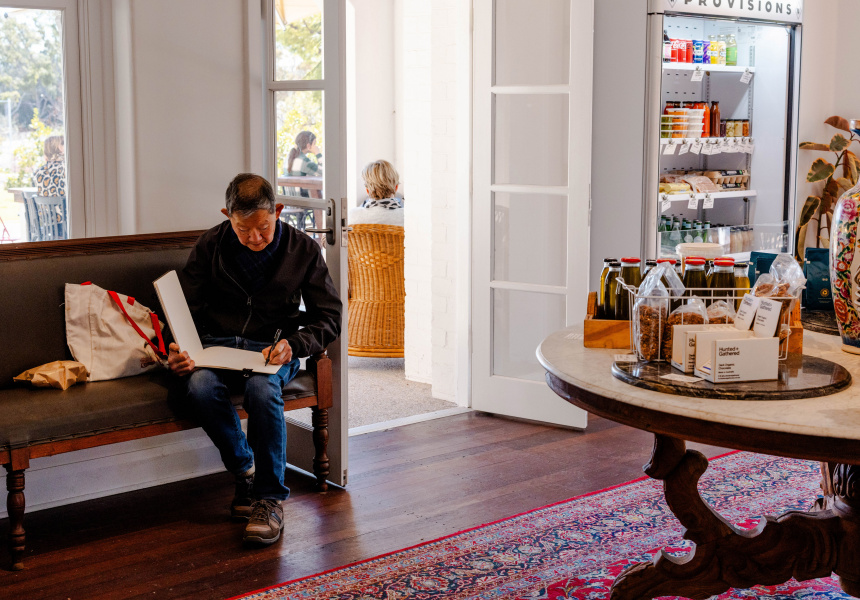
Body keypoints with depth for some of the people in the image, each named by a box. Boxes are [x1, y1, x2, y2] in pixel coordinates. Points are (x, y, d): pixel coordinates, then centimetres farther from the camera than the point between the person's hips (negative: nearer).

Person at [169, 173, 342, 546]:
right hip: (217, 343, 2)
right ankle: (245, 470, -8)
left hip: (273, 348, -1)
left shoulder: (303, 250, -1)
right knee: (199, 386, -34)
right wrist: (178, 350, -18)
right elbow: (186, 308, 4)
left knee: (262, 389, -37)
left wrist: (294, 344, -18)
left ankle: (270, 499, -20)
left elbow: (329, 317, 2)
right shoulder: (210, 245, 2)